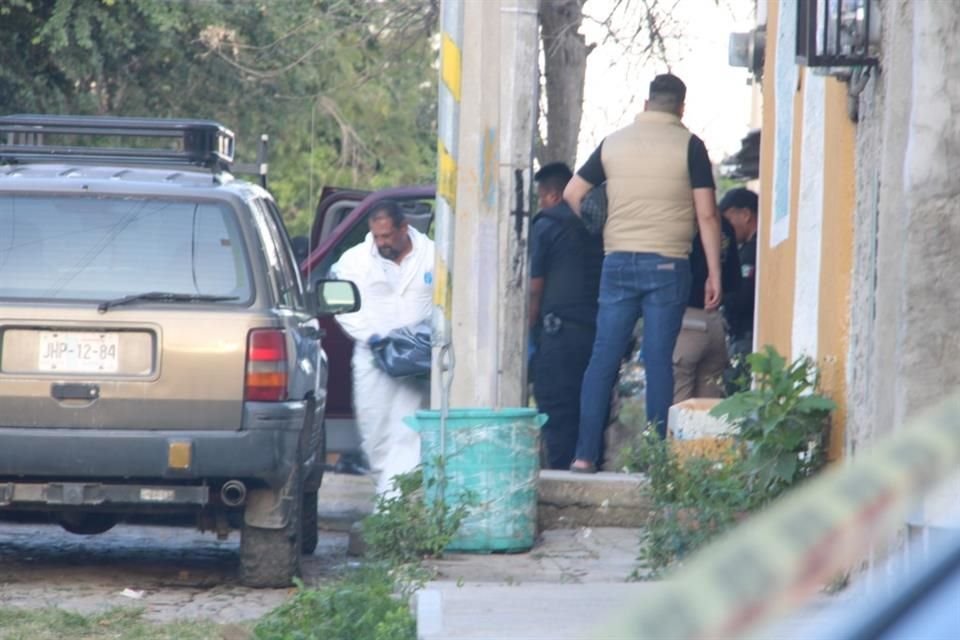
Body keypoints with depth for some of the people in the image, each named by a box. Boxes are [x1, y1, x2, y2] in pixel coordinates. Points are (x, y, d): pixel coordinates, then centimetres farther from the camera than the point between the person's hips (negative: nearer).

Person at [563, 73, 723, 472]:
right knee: (659, 360, -1)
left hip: (618, 261, 3)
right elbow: (706, 215, -5)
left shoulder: (613, 143, 9)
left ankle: (585, 454, 1)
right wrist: (714, 273, -2)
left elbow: (572, 193, 13)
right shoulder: (688, 146, -2)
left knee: (603, 358, 4)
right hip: (667, 263, -3)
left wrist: (595, 232, 25)